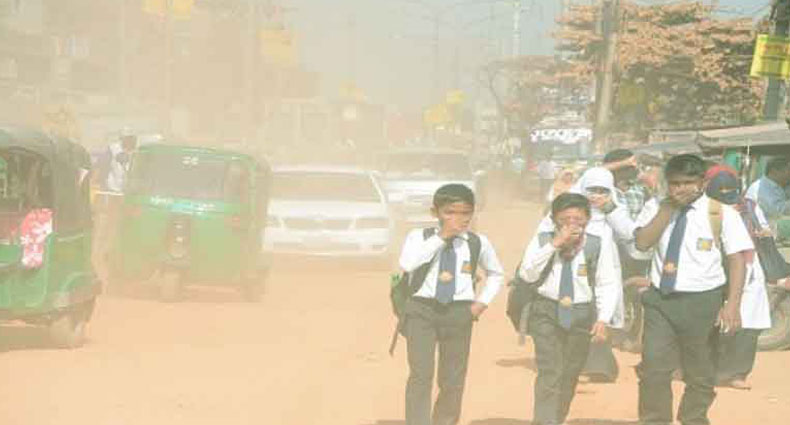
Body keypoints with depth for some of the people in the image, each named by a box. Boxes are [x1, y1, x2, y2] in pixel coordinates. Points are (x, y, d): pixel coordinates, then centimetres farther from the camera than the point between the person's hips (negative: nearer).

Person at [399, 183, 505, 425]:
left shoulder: (478, 243, 5)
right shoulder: (419, 237, -2)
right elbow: (407, 264, -22)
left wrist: (482, 301, 8)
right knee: (421, 374, -11)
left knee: (453, 380, 8)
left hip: (459, 312, 2)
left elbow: (496, 274, 22)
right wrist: (441, 237, -19)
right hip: (422, 308, -2)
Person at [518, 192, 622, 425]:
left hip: (582, 314, 1)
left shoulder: (600, 244, -7)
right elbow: (527, 275, -12)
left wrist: (603, 319, -16)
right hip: (547, 311, -1)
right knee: (549, 371, -12)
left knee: (569, 375, 11)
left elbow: (609, 284, -6)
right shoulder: (542, 240, -3)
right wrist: (554, 245, -19)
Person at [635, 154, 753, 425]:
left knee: (699, 372, 10)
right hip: (660, 298, 3)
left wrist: (732, 305, -18)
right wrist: (668, 209, -14)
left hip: (701, 301, -2)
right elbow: (642, 243, -7)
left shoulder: (721, 214, -7)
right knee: (653, 368, -1)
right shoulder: (659, 209, 5)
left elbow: (737, 258, -10)